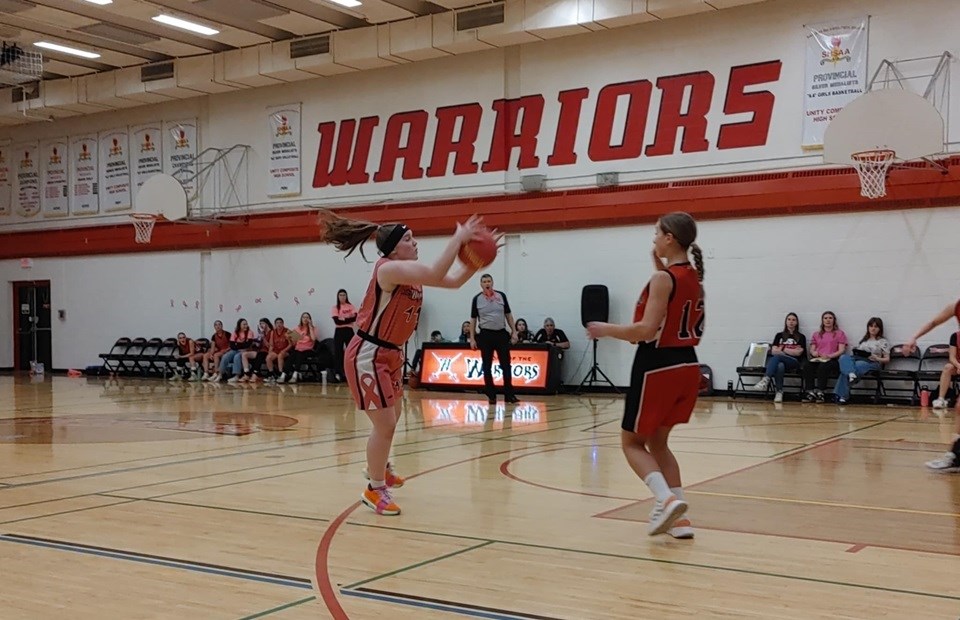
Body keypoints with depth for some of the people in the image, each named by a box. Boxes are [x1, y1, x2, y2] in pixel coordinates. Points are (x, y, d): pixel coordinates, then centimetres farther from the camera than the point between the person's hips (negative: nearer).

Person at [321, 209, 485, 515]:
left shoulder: (410, 271, 5)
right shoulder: (389, 268, -22)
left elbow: (454, 280, 7)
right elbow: (436, 274, -34)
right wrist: (457, 239, -27)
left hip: (391, 353, 10)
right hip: (368, 355, -10)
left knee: (391, 420, 24)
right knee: (385, 425, -6)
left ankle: (379, 468, 47)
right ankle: (375, 490, 11)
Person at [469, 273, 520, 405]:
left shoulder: (501, 295, 4)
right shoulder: (477, 299, 0)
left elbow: (508, 315, 9)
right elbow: (473, 319, 3)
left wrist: (514, 331, 1)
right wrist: (472, 339, -2)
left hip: (501, 334, 1)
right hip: (486, 335, -1)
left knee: (506, 365, -1)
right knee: (487, 367, 2)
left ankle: (509, 394, 4)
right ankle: (491, 396, 9)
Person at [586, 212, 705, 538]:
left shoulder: (663, 278, -15)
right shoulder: (693, 277, 9)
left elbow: (647, 330, -21)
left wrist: (607, 330, -9)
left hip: (658, 367, -8)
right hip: (687, 366, 8)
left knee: (632, 442, 8)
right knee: (657, 442, 20)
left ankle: (667, 499, -13)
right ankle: (678, 518, 14)